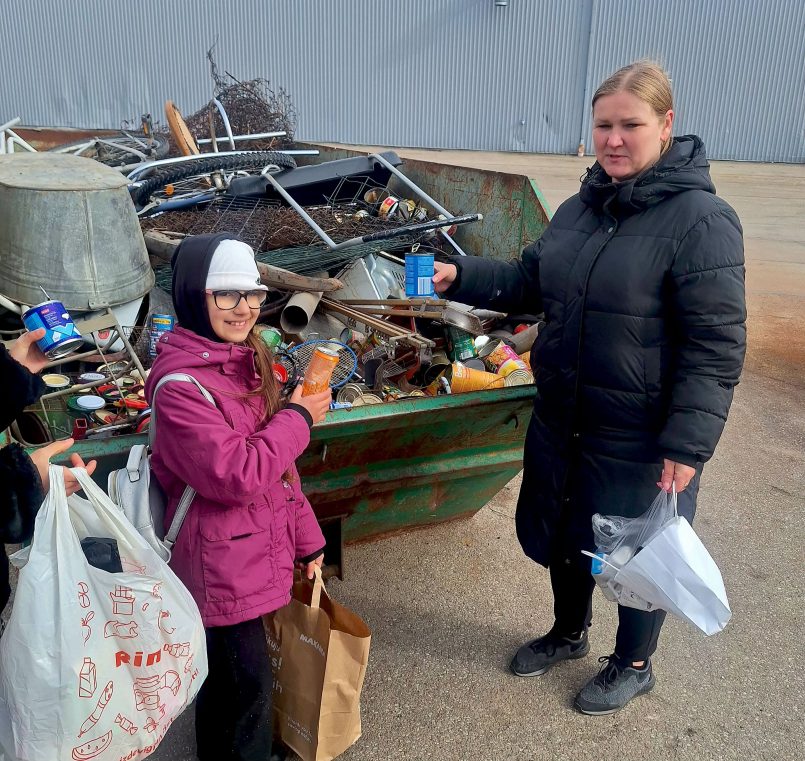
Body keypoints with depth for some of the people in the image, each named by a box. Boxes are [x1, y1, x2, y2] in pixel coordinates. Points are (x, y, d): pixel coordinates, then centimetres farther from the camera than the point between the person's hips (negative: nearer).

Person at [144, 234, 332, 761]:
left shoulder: (247, 361, 5)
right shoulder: (181, 384, -22)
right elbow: (237, 475, -28)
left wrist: (306, 536, 12)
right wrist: (299, 419, -16)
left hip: (259, 549, 8)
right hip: (221, 563, -8)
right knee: (245, 682, 8)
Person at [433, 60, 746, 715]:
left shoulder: (702, 220, -18)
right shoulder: (580, 208, 5)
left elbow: (716, 346, -19)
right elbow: (530, 282, 15)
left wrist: (687, 445, -21)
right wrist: (462, 276, 0)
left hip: (641, 439, -6)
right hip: (561, 420, 7)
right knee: (561, 534, 22)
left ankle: (633, 665, 43)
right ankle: (570, 633, 51)